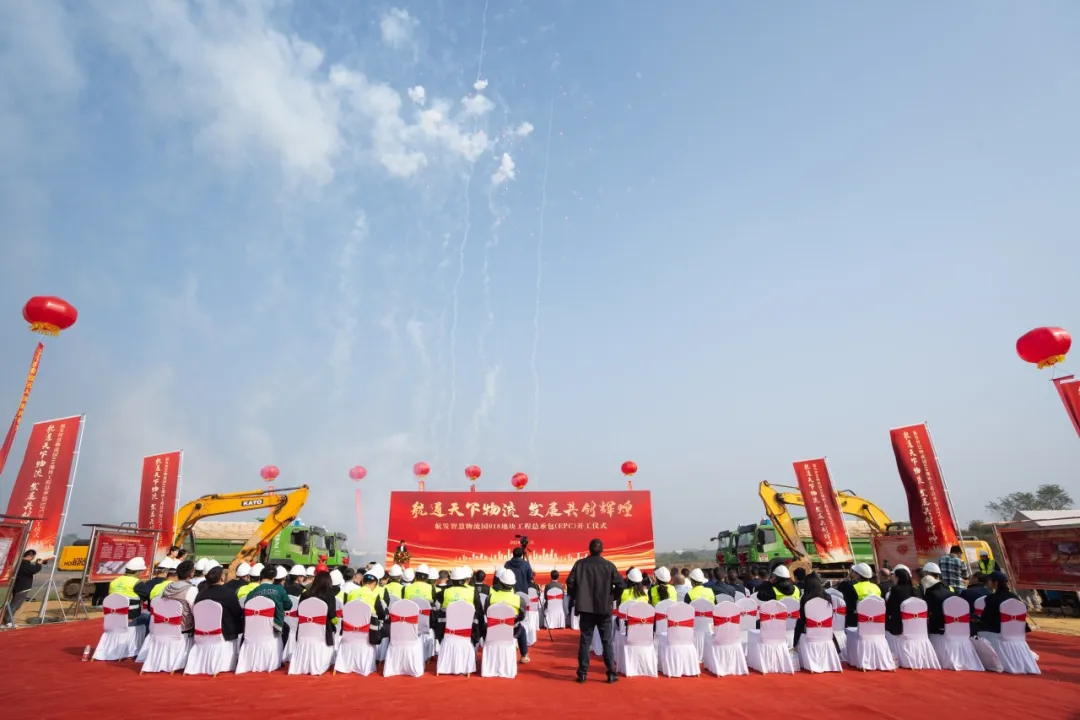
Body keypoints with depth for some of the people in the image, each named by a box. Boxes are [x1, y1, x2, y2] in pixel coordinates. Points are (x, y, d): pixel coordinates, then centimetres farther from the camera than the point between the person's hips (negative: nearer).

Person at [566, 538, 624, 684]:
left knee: (585, 641, 8)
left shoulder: (580, 564, -4)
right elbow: (620, 585, -8)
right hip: (604, 608, 0)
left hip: (586, 608, 0)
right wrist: (611, 597, 7)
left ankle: (582, 674, 10)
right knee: (607, 642, 9)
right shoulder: (609, 565, -5)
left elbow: (570, 582, -7)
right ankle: (611, 674, 9)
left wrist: (576, 597, 9)